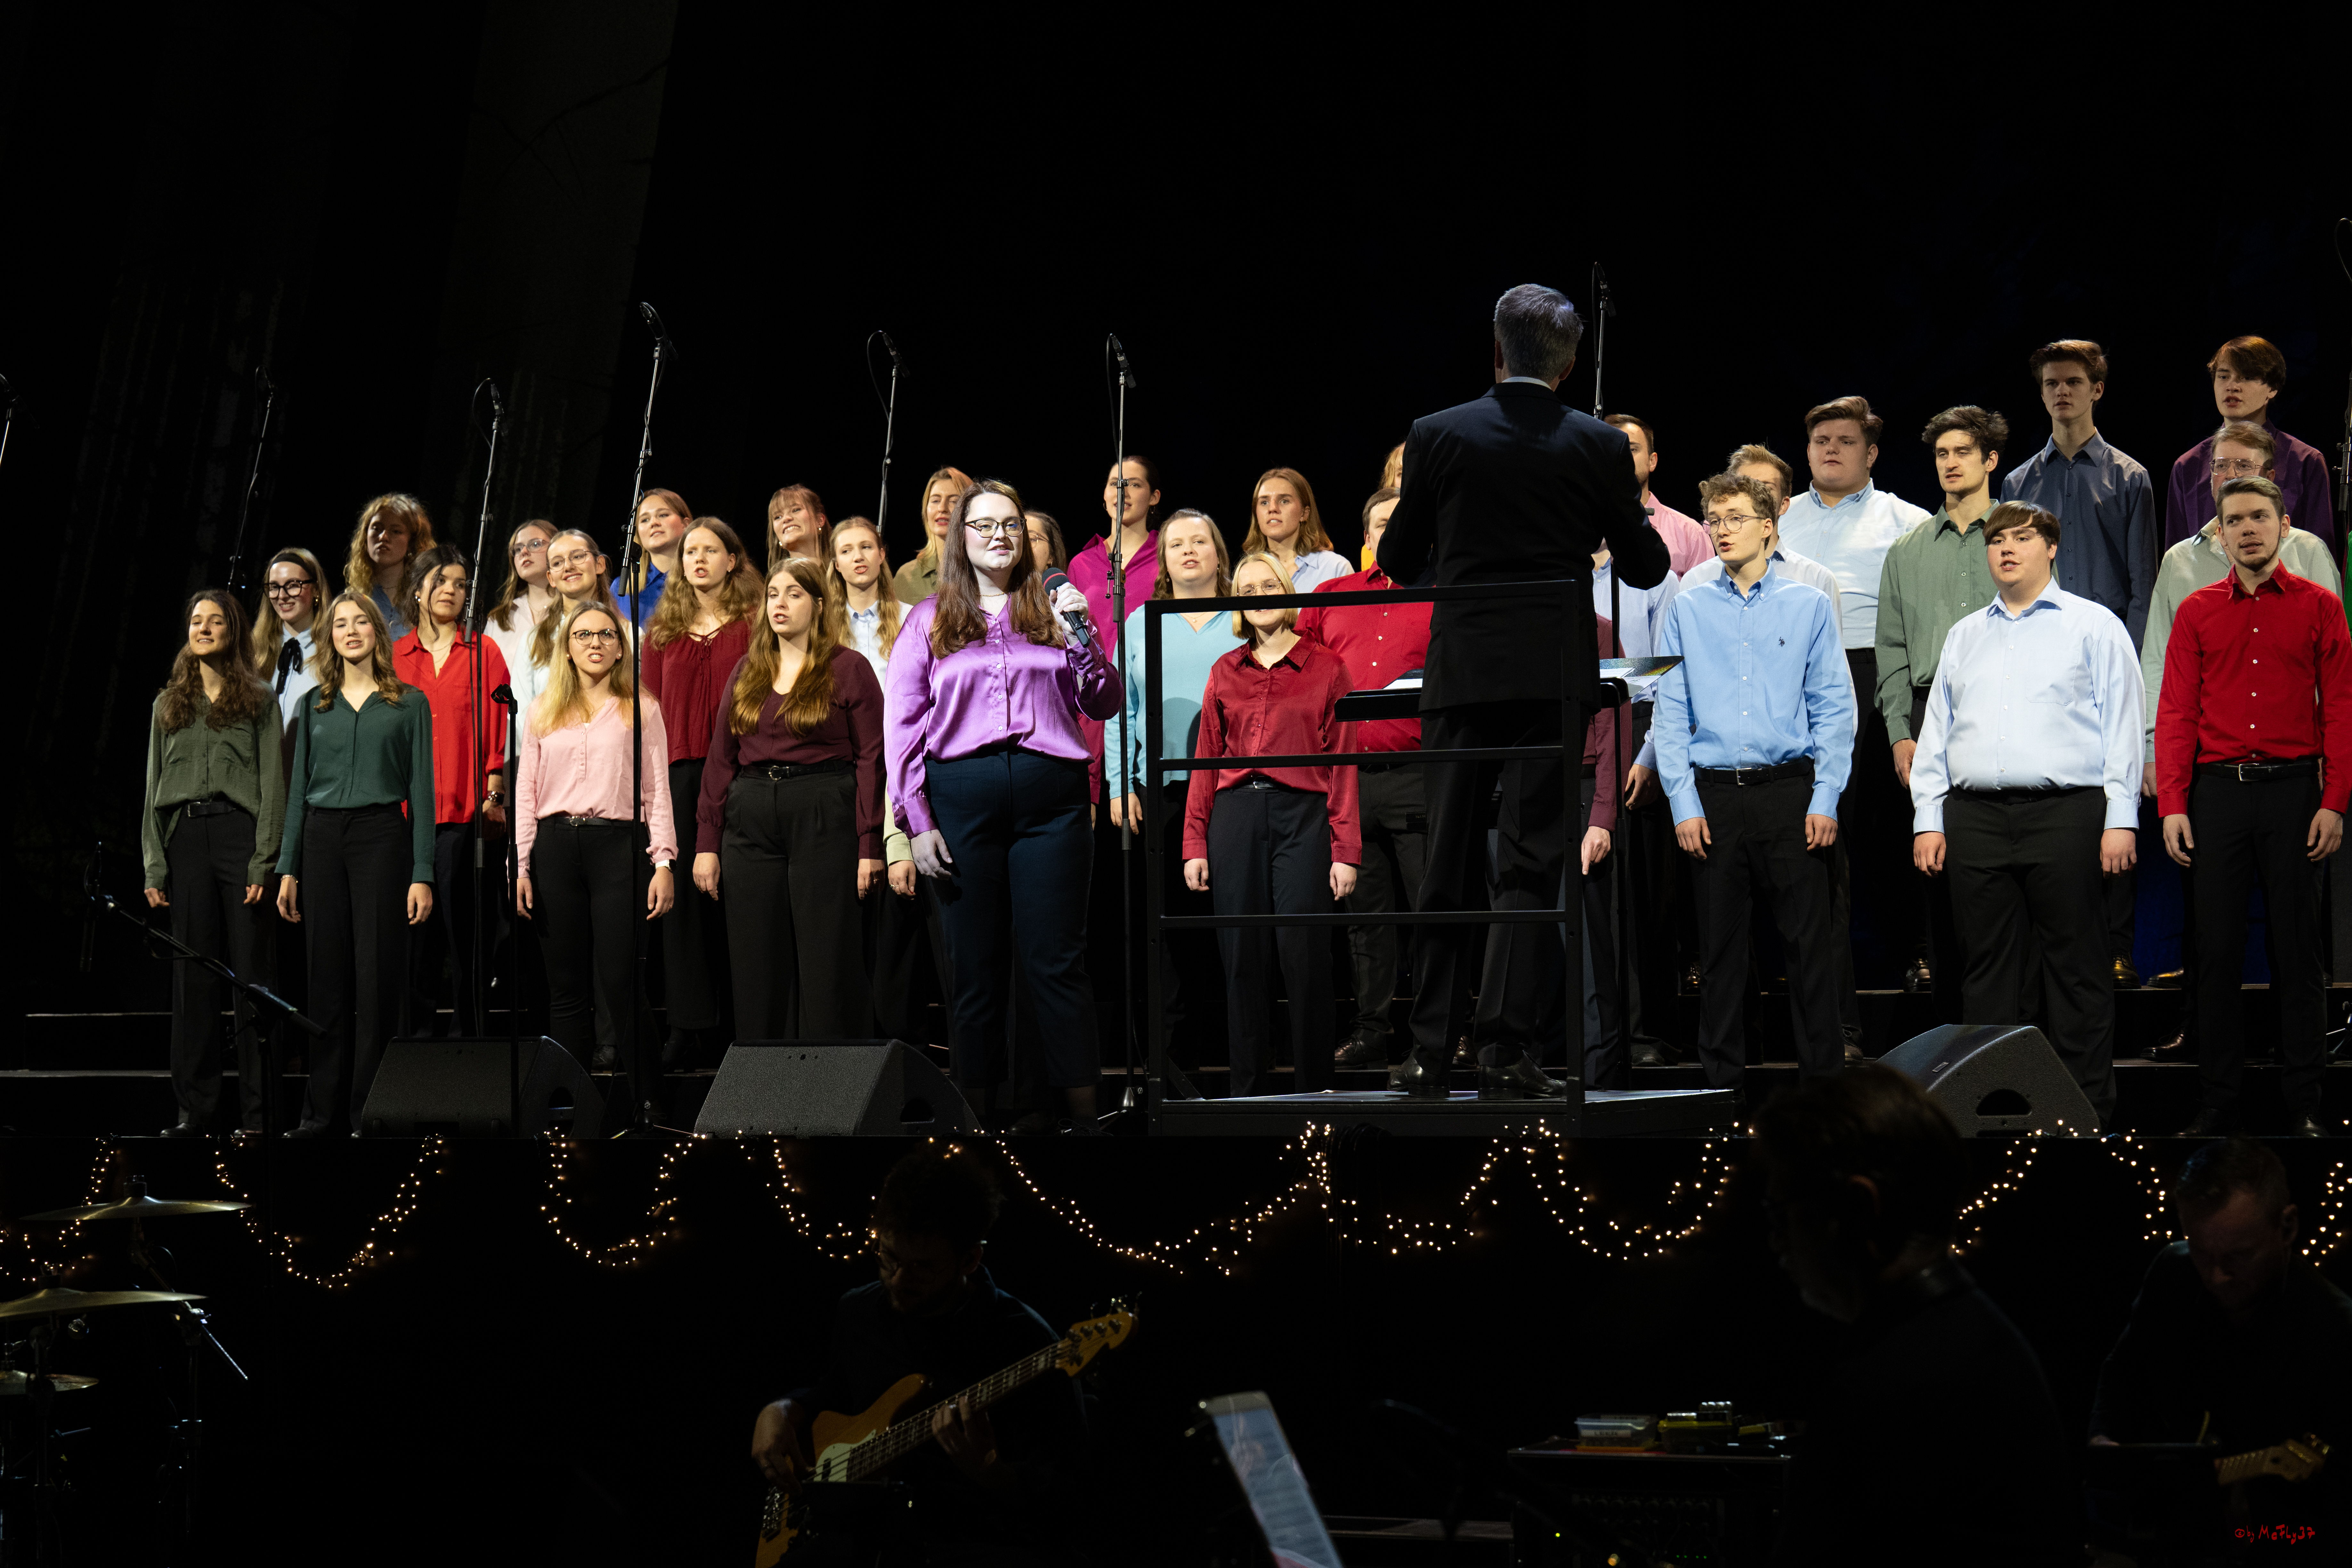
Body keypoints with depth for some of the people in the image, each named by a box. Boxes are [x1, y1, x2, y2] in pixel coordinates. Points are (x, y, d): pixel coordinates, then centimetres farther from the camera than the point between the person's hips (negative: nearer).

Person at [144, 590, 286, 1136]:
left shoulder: (258, 701, 7)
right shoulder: (169, 705, 16)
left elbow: (273, 784, 0)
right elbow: (153, 787, 14)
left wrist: (264, 860, -10)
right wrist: (154, 865, 5)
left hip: (240, 831, -3)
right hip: (186, 838, 3)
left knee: (251, 969, -3)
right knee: (193, 973, 4)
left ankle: (258, 1109, 0)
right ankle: (196, 1106, 8)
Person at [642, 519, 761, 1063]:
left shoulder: (755, 623, 3)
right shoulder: (664, 629, 13)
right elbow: (651, 706, 11)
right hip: (678, 772, 3)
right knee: (683, 895, 4)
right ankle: (691, 1023, 9)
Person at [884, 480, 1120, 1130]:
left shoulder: (1051, 609, 14)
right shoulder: (930, 620, 10)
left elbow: (1103, 706, 12)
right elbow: (903, 726, 6)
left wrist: (1082, 639, -5)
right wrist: (916, 821, -2)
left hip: (1051, 796, 0)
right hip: (963, 795, 0)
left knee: (1059, 960, -2)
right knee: (976, 964, 4)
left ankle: (1084, 1112, -1)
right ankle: (975, 1112, 9)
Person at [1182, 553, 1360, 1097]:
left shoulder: (1325, 668, 6)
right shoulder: (1225, 673, 14)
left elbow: (1342, 765, 3)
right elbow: (1206, 761, 14)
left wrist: (1345, 850, -3)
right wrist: (1194, 844, 6)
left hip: (1302, 813, -3)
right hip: (1234, 813, 3)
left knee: (1304, 954, -7)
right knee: (1242, 955, 3)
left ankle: (1313, 1086, 1)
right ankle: (1247, 1085, 10)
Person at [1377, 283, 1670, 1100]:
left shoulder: (1437, 436, -1)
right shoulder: (1599, 447, -1)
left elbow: (1396, 559, 6)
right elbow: (1646, 568, 7)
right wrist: (1633, 514, 27)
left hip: (1461, 672, 1)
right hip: (1552, 676, -1)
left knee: (1447, 862, 7)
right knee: (1532, 863, 1)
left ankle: (1430, 1054, 7)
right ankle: (1507, 1048, -5)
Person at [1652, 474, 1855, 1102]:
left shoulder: (1808, 605, 5)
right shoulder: (1688, 611, 8)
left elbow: (1834, 709, 2)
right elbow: (1670, 714, 6)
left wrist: (1826, 800, -6)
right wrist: (1684, 804, -3)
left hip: (1791, 790, -1)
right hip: (1714, 795, 1)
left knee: (1809, 941, -1)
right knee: (1719, 944, 5)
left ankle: (1823, 1072, 5)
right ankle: (1722, 1077, 13)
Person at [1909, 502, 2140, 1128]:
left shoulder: (2093, 626, 8)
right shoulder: (1964, 636, 20)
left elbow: (2123, 725, 2)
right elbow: (1935, 731, 19)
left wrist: (2121, 819, -7)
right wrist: (1928, 819, 9)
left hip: (2065, 813, -4)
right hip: (1976, 816, 4)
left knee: (2075, 966, -4)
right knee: (1988, 966, 4)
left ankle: (2088, 1105, -1)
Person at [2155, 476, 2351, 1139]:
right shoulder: (2197, 612, 7)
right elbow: (2176, 712, 4)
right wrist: (2172, 806, -4)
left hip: (2294, 789, -1)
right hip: (2218, 789, 1)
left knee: (2298, 946, 2)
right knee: (2217, 947, 3)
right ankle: (2219, 1095, 10)